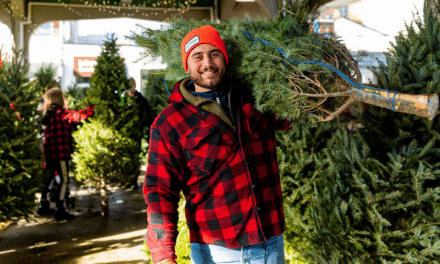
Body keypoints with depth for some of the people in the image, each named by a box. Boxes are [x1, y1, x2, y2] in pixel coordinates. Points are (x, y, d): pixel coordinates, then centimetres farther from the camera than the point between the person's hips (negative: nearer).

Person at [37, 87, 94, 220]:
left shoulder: (49, 116, 15)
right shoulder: (61, 114, -9)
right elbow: (77, 116, -21)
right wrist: (91, 110, -13)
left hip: (49, 152, 9)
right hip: (60, 151, -9)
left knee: (48, 178, 19)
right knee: (64, 180, -3)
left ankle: (43, 206, 28)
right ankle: (60, 210, -3)